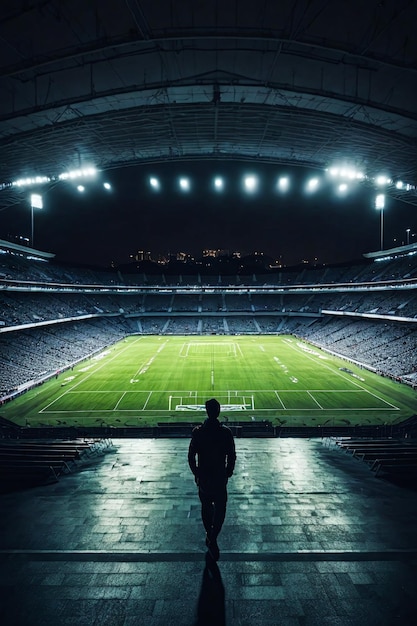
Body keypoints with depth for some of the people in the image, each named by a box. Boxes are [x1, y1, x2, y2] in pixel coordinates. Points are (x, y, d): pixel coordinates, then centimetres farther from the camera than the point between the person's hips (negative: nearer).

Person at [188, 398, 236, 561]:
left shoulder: (197, 432, -13)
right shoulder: (226, 433, -15)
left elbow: (191, 456, -7)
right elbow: (232, 456, -9)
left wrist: (196, 473, 8)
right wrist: (228, 473, 7)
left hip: (203, 476, 2)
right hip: (220, 478, -2)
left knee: (206, 506, 21)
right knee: (220, 509, 13)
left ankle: (209, 536, 36)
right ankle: (213, 539, 2)